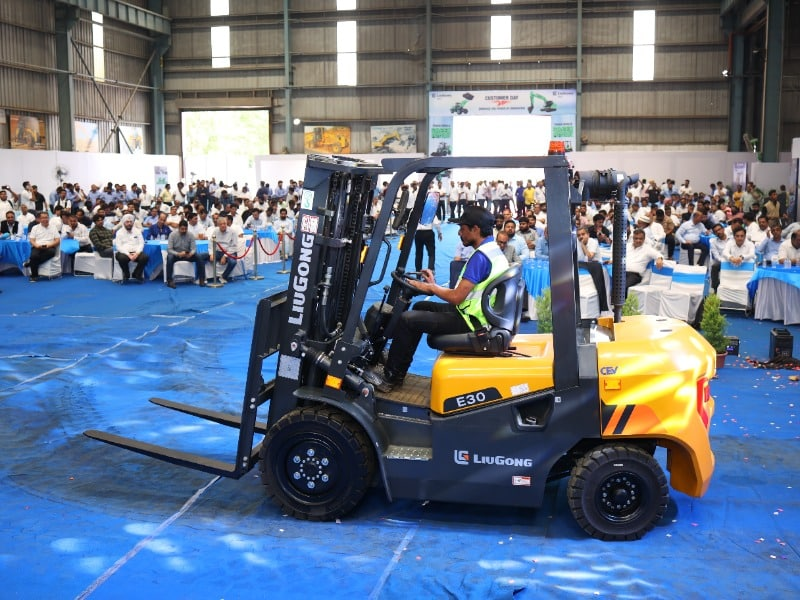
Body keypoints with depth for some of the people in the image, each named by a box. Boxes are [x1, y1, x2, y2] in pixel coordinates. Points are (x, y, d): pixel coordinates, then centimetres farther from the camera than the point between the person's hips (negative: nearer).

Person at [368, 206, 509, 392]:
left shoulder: (480, 256, -22)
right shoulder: (495, 251, 9)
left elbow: (456, 297, -24)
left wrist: (430, 287, -7)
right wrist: (435, 285, 9)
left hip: (471, 322, -10)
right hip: (478, 316, 10)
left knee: (408, 319, -9)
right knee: (421, 307, 22)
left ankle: (391, 377, 4)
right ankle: (396, 361, 26)